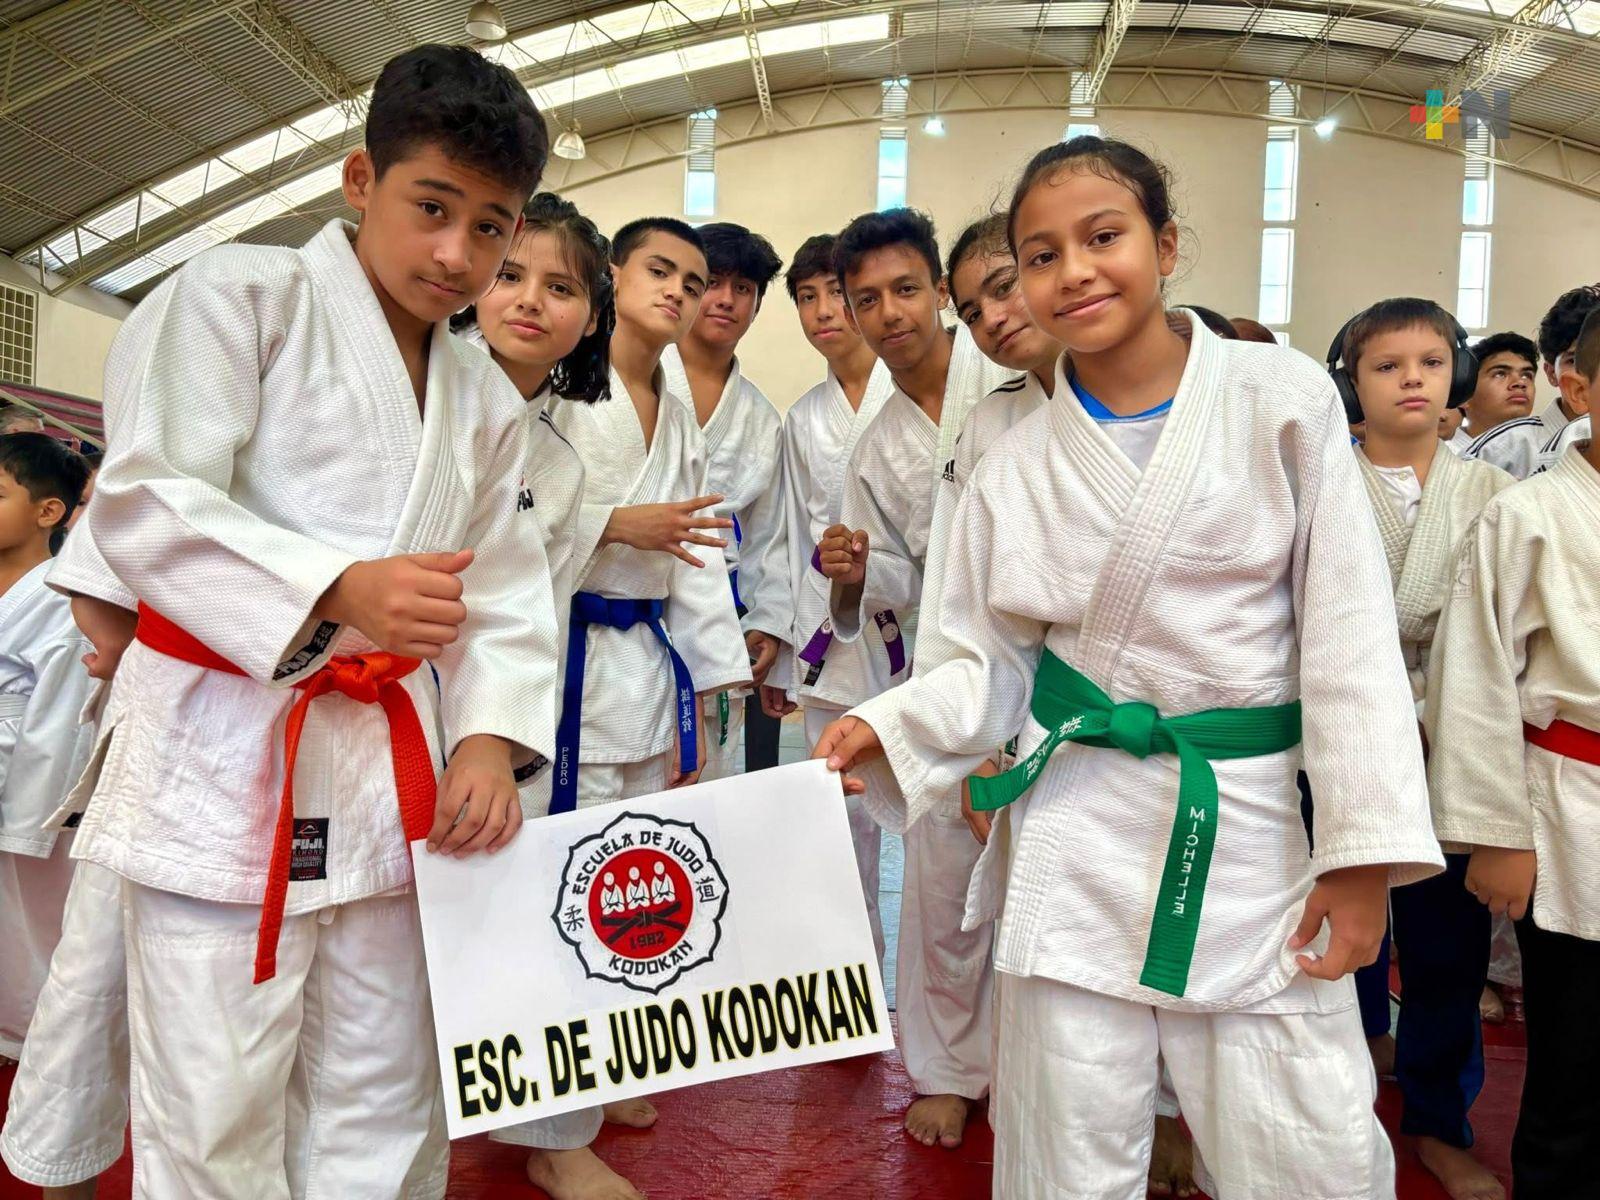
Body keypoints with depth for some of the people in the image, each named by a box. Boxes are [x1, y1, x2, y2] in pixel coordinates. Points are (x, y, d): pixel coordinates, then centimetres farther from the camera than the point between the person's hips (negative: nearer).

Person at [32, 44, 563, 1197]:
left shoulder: (487, 401, 15)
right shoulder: (239, 295, -3)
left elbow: (505, 585, 12)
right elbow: (149, 502, -12)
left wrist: (490, 736, -4)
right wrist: (339, 591, -26)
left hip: (393, 772, 5)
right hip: (224, 754, -5)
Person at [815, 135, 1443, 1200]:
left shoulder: (1282, 398, -3)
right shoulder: (1019, 465, 3)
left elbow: (1347, 631, -4)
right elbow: (994, 663, 9)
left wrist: (1364, 852, -7)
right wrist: (891, 726, -10)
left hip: (1253, 827, -1)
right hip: (1079, 825, 1)